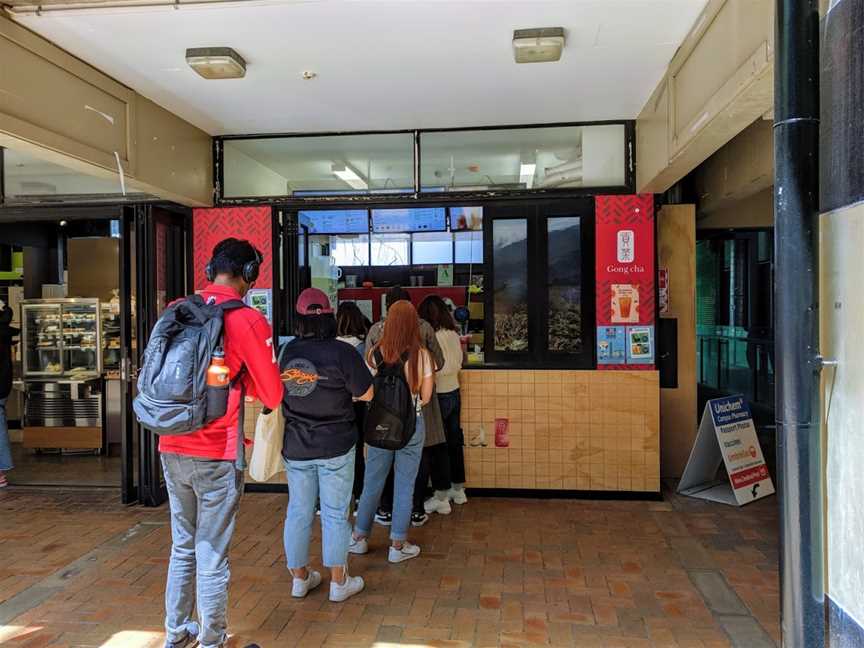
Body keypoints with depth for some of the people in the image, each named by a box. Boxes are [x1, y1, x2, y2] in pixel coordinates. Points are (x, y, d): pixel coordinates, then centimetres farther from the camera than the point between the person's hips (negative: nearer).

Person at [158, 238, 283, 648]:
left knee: (182, 547, 21)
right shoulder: (247, 319, -12)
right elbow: (273, 395, -10)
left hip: (172, 449, 6)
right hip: (216, 455, -6)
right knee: (212, 556, 7)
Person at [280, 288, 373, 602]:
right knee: (335, 514, 7)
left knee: (298, 512, 14)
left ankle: (300, 578, 29)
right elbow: (366, 394, -9)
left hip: (295, 447, 4)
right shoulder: (343, 352, -16)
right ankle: (339, 582, 19)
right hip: (335, 447, -3)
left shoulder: (288, 351, -3)